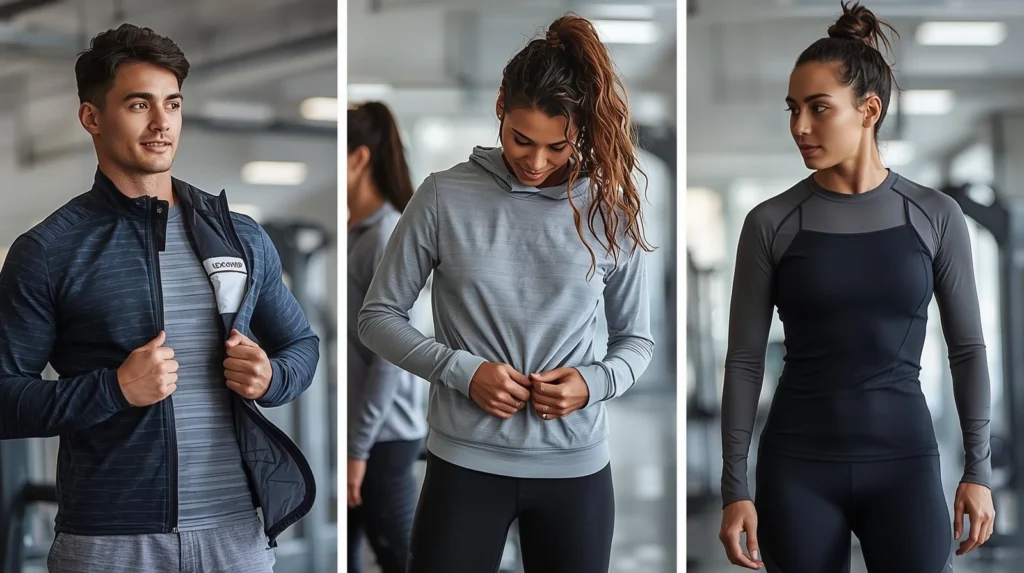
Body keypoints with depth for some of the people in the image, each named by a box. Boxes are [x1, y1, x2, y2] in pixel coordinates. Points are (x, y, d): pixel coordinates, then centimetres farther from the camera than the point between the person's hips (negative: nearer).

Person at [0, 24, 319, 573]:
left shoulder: (243, 237, 9)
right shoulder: (47, 253, -2)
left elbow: (301, 344, 19)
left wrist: (270, 377, -2)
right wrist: (116, 388, -17)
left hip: (237, 528, 3)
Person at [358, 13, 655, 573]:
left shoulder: (610, 211, 1)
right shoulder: (445, 198, -5)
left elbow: (636, 339, 10)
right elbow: (378, 317, 1)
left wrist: (594, 382, -10)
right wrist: (462, 371, -13)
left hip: (576, 468, 2)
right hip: (466, 462, -2)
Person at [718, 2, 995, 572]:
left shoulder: (935, 215, 0)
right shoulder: (771, 223, -1)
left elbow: (967, 347, 6)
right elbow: (745, 359, 0)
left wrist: (978, 468, 1)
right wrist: (736, 487, -3)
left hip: (904, 459, 0)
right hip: (798, 465, 0)